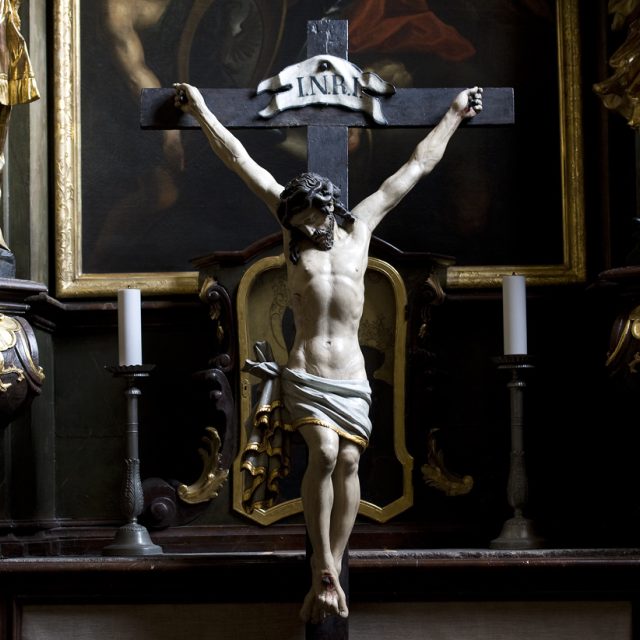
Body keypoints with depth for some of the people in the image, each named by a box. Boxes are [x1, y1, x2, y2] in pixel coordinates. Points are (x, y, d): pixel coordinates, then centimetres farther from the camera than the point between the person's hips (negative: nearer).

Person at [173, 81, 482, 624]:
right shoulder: (294, 228, 9)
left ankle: (330, 573, -8)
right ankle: (325, 574, -20)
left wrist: (454, 115, 27)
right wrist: (203, 114, 15)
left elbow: (418, 166, 20)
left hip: (351, 379, 3)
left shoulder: (359, 228, 12)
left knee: (349, 461, -10)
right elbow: (242, 162, 12)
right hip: (305, 375, -2)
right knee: (325, 452, -22)